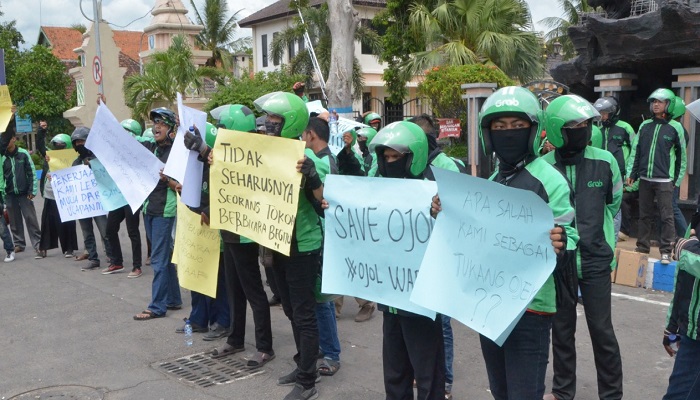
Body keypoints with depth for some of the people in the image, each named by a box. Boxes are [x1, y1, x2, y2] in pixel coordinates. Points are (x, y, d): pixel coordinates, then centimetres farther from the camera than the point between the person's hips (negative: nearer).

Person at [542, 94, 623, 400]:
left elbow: (613, 206, 7)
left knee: (602, 332, 6)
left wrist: (607, 248, 10)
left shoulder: (605, 162, -5)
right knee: (562, 331, 14)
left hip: (595, 262, 0)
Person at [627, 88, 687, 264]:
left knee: (666, 216, -2)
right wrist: (632, 174, 7)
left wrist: (677, 180, -1)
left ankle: (666, 251, 3)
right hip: (645, 179, 4)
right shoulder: (645, 125, 8)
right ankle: (643, 246, 21)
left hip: (664, 180, -4)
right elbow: (636, 151, 11)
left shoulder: (675, 128, -2)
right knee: (645, 215, 12)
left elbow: (681, 155, 1)